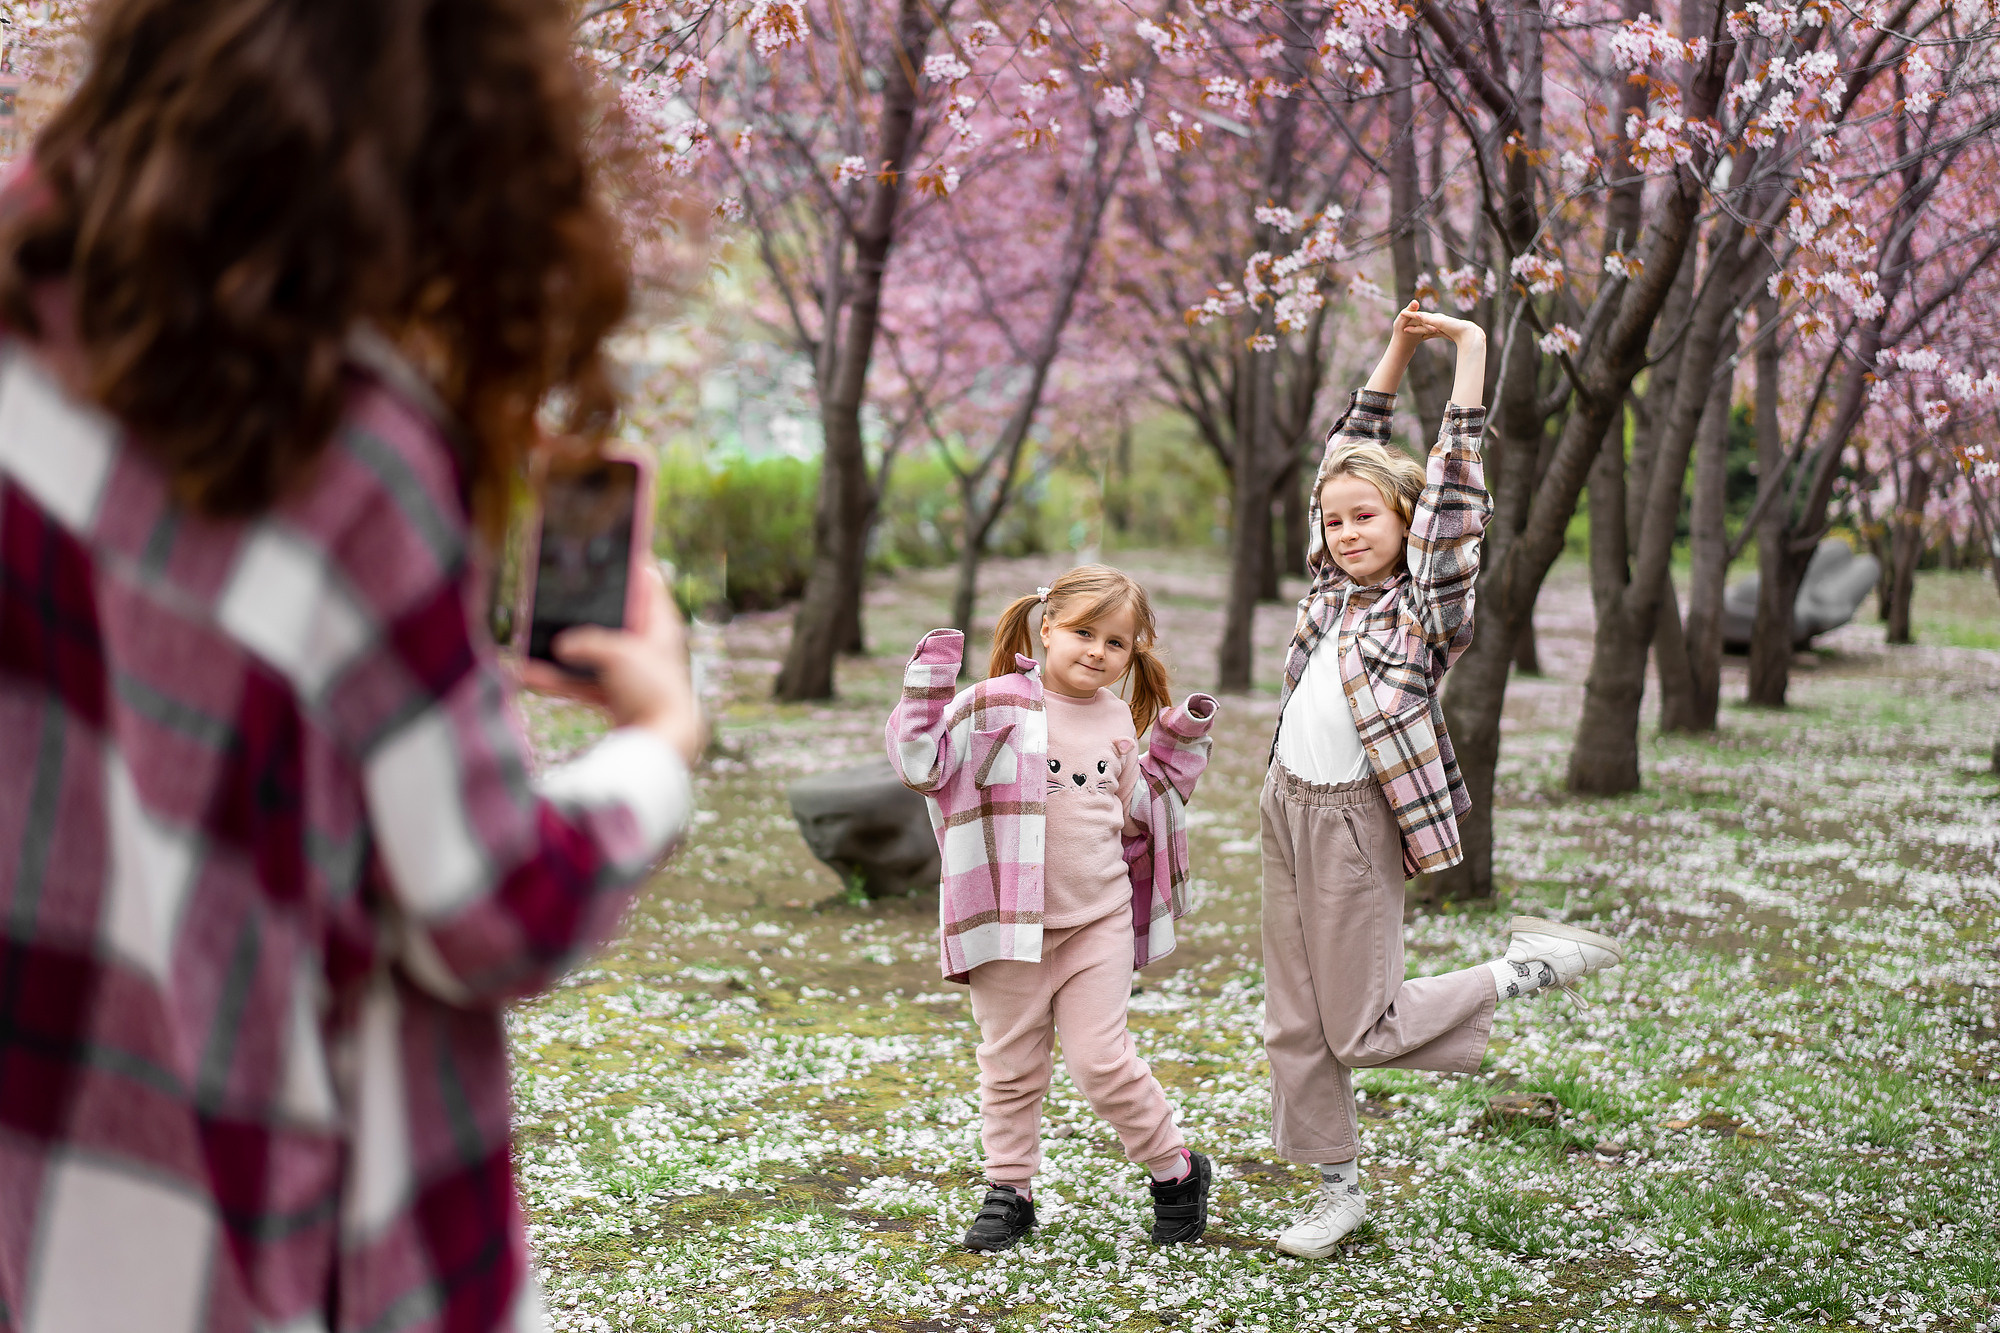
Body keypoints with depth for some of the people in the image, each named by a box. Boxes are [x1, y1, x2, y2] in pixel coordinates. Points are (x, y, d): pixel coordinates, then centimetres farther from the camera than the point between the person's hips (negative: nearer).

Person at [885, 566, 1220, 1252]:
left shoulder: (1119, 721, 8)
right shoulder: (998, 705, -9)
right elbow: (921, 764, -17)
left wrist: (1179, 749, 12)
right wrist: (928, 685, -24)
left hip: (1100, 919, 2)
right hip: (1011, 923, -2)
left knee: (1101, 1059, -3)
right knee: (1010, 1065, 9)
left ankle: (1177, 1170, 15)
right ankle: (1009, 1191, 24)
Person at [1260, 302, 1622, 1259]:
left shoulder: (1425, 600, -6)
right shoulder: (1333, 586, 9)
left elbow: (1452, 479, -12)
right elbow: (1348, 452, 16)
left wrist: (1467, 348, -10)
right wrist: (1398, 348, 13)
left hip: (1354, 820, -6)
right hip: (1286, 807, 6)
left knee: (1363, 1032, -3)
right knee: (1294, 1023, 9)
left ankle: (1526, 968, 14)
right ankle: (1338, 1189, 22)